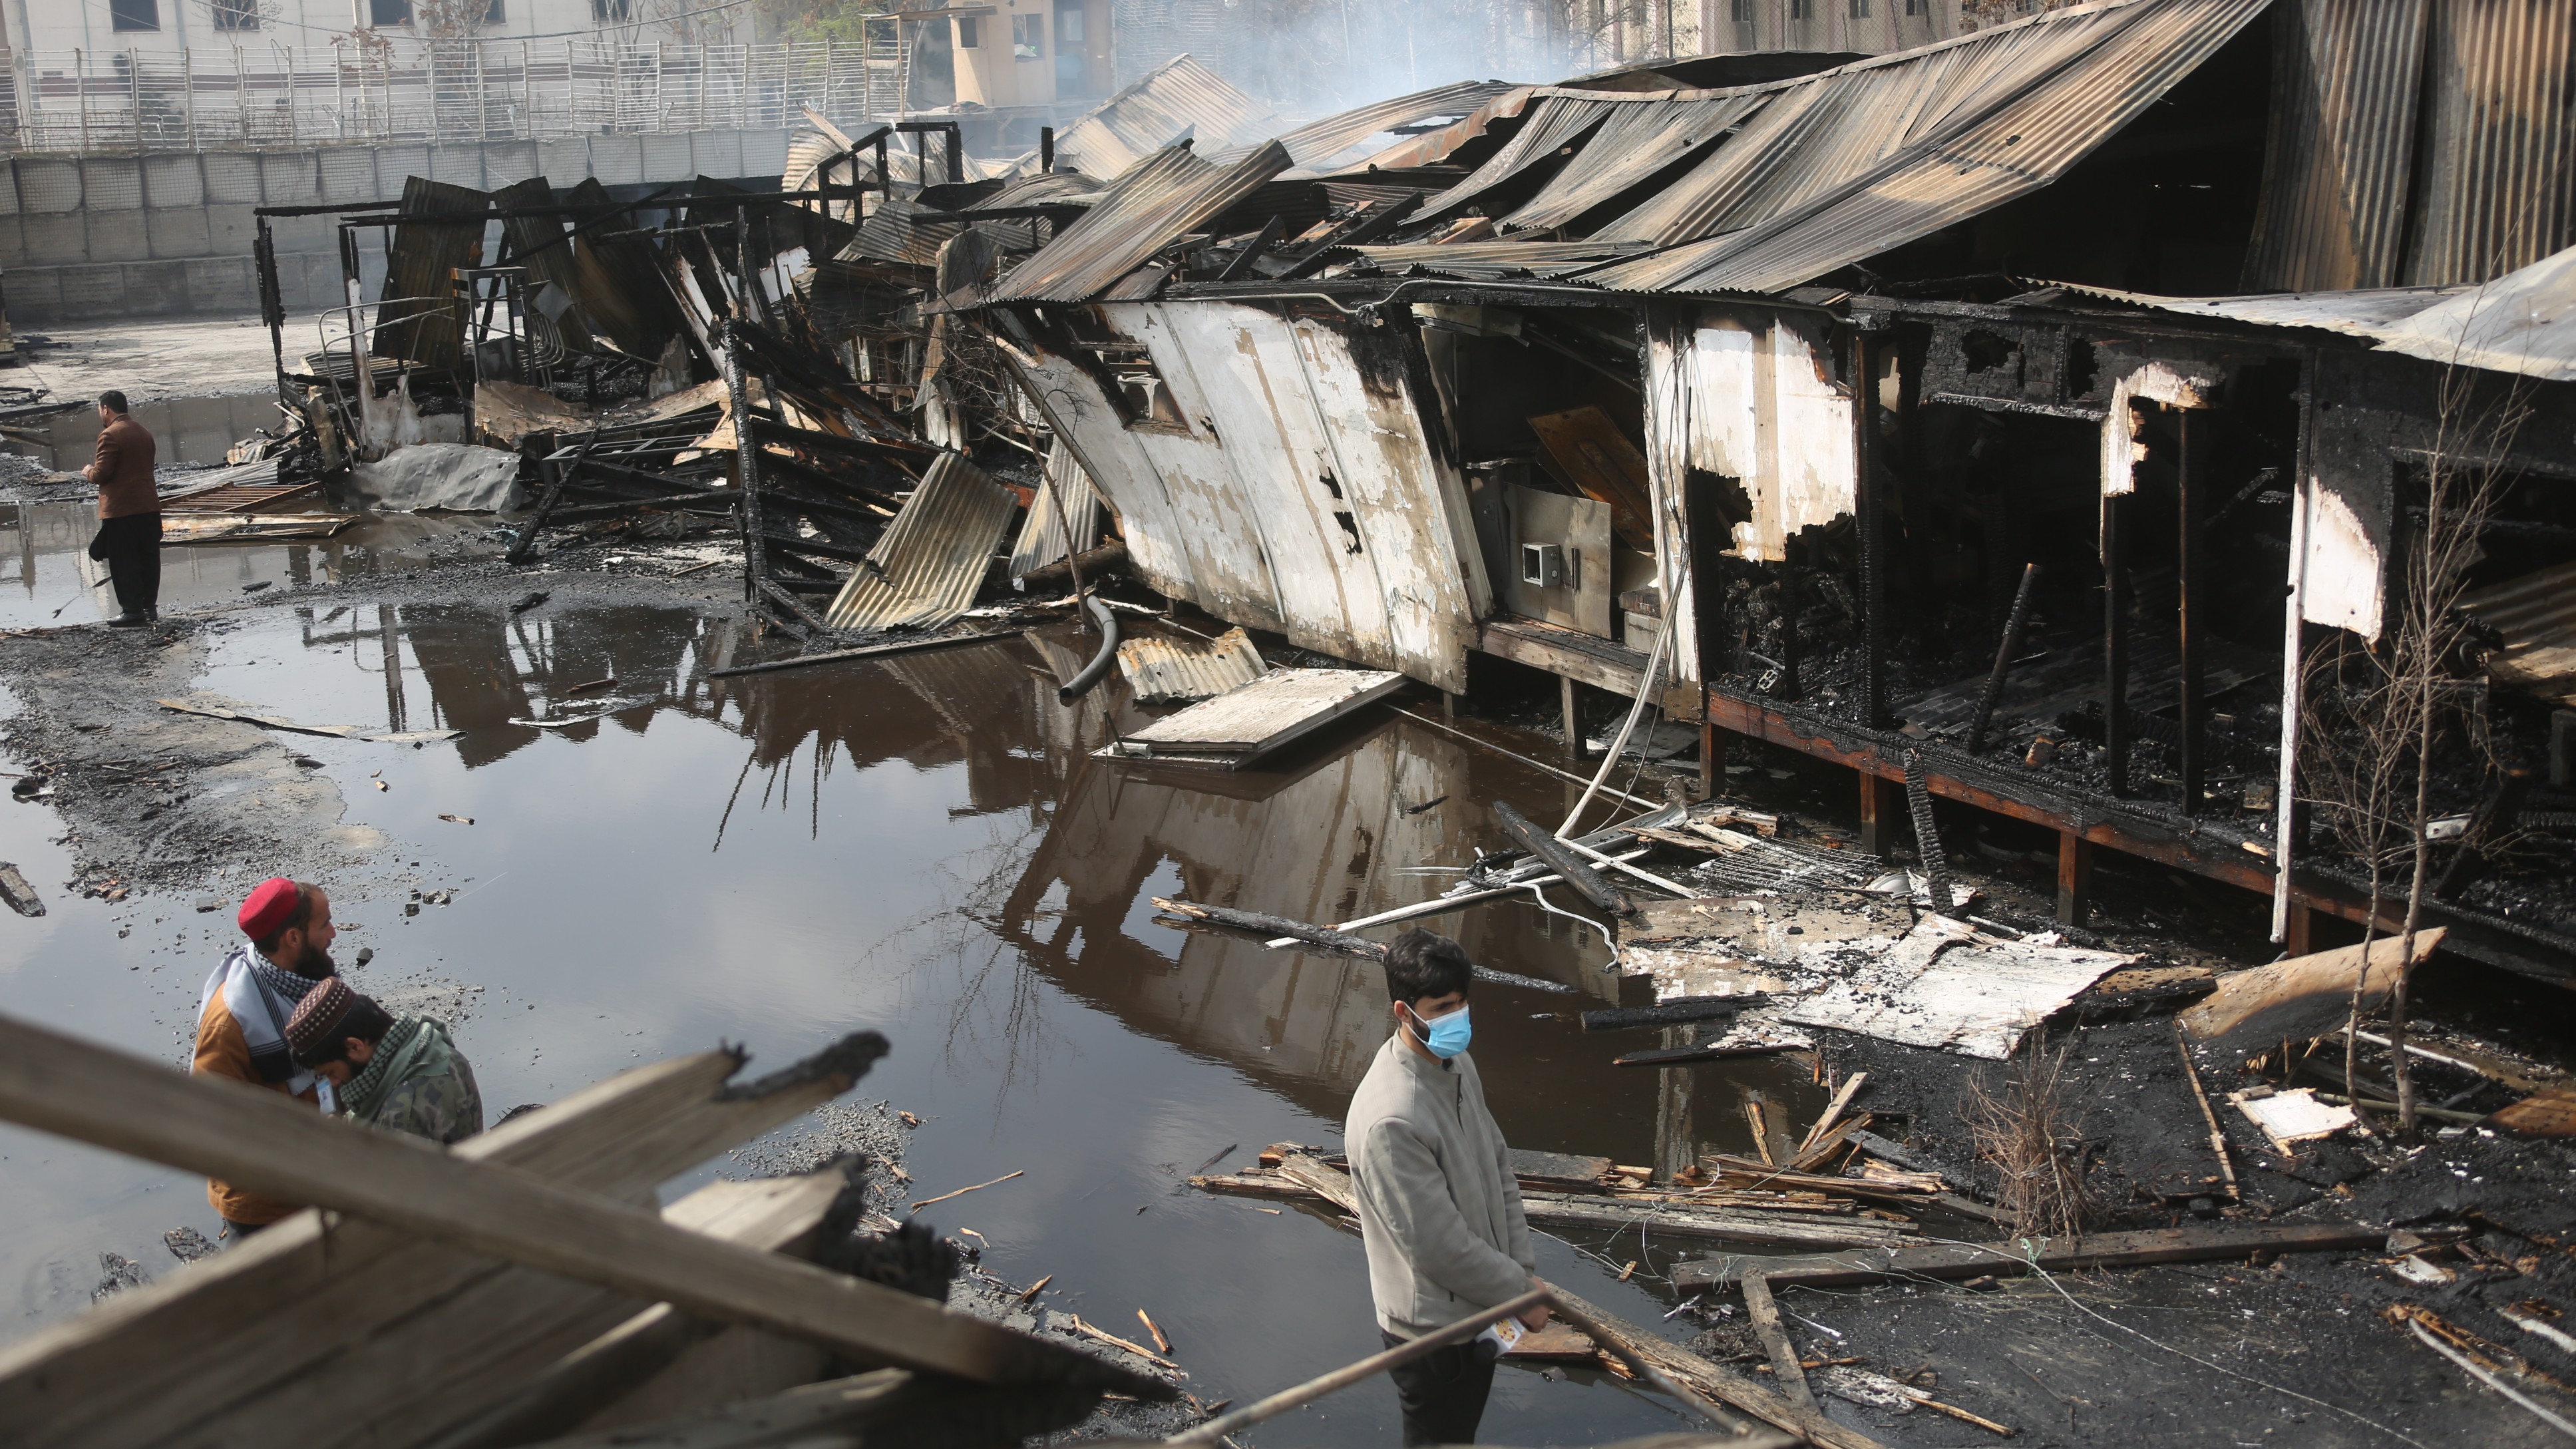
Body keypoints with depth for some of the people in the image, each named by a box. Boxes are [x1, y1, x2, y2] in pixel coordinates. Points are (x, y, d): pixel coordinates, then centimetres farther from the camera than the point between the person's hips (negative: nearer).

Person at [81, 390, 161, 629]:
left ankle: (133, 611, -2)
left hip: (121, 509, -8)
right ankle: (150, 607, 15)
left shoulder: (110, 435, -13)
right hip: (149, 506, 8)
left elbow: (102, 473, -17)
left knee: (124, 563, -2)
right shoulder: (143, 433, 13)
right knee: (148, 559, 11)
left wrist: (89, 473, 5)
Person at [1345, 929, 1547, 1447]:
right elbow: (1439, 1245, -27)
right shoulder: (1390, 1121, -33)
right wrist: (1519, 1293, -15)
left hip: (1478, 1312, 8)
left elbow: (1499, 1171, 8)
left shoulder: (1458, 1065, -3)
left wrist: (1525, 1268, 1)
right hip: (1433, 1330, -8)